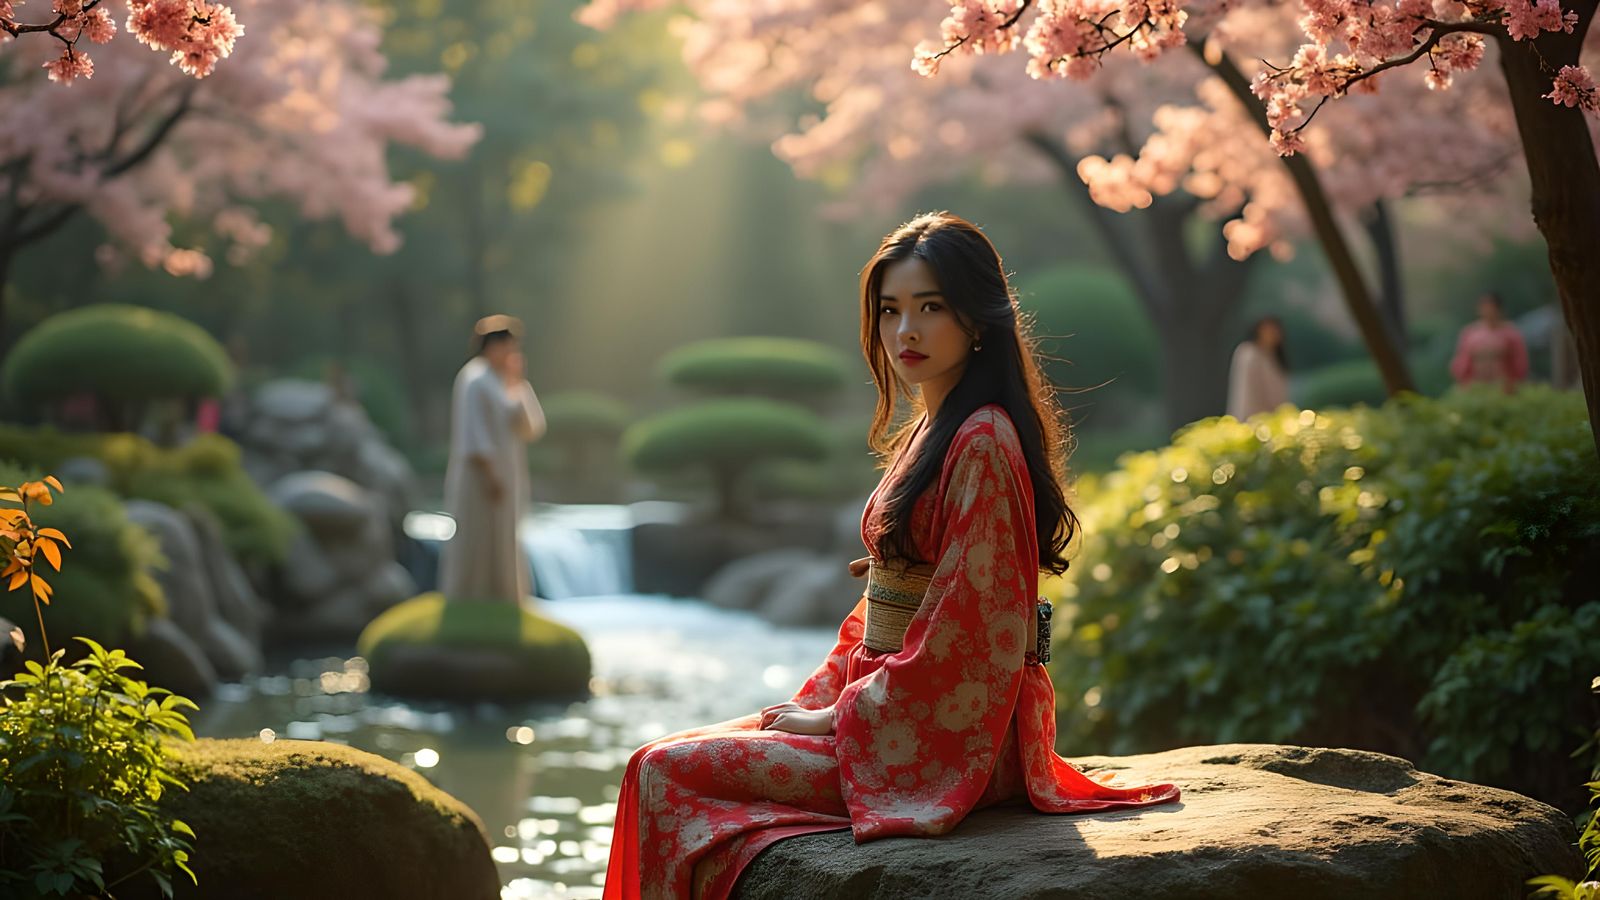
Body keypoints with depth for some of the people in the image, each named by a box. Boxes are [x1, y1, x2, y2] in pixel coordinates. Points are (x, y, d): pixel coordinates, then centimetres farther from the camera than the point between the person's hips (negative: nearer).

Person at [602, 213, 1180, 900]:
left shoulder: (981, 445, -18)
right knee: (680, 752, 11)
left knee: (665, 772, -12)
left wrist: (838, 714, -12)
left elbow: (960, 634, -20)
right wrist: (818, 700, 6)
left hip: (946, 735, -10)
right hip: (896, 709, 10)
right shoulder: (929, 432, 14)